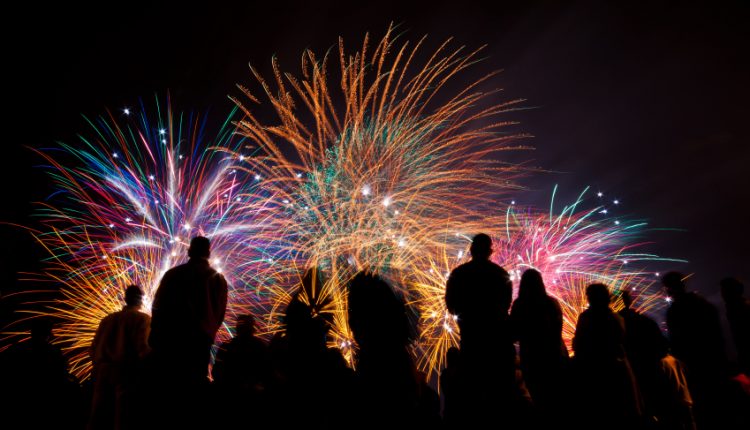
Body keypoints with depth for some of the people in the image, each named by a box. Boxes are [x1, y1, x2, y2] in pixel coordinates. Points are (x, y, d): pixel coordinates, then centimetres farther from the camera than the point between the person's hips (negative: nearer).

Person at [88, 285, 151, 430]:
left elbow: (95, 347, 12)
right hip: (127, 373, -6)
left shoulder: (107, 319, 13)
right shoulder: (143, 319, -5)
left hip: (103, 372, 6)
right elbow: (143, 348, -14)